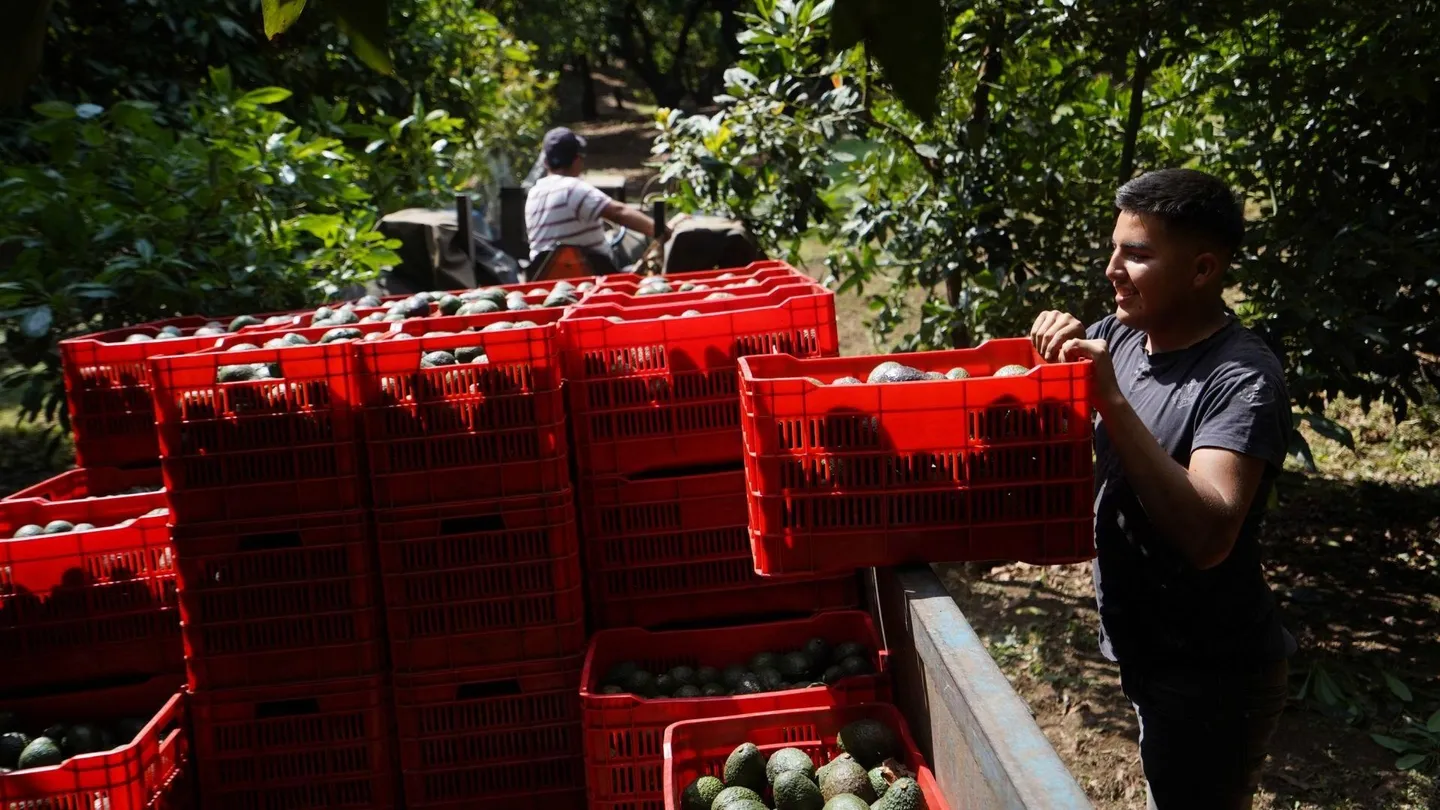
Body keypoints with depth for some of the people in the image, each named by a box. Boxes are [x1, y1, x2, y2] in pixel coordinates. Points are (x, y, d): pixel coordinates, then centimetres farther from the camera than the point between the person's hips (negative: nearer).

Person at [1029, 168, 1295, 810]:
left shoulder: (1243, 380, -24)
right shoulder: (1117, 337, -2)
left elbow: (1207, 537, -35)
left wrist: (1112, 400, -37)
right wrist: (1057, 346, -17)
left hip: (1212, 676, -7)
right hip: (1143, 648, 7)